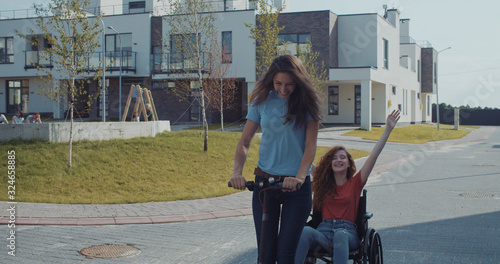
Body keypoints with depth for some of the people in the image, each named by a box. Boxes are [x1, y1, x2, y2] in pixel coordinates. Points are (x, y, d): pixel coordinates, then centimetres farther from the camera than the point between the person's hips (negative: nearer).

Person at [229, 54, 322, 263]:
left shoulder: (307, 103, -2)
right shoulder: (262, 101, 3)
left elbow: (310, 146, -8)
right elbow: (244, 142, 3)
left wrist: (300, 177, -24)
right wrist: (237, 172, -15)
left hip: (297, 185, -2)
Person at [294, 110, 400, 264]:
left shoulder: (355, 182, 13)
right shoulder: (323, 184, 20)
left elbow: (373, 156, 4)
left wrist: (388, 129, -3)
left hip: (347, 231, -2)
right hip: (324, 231, 2)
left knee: (340, 234, -40)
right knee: (305, 231, -33)